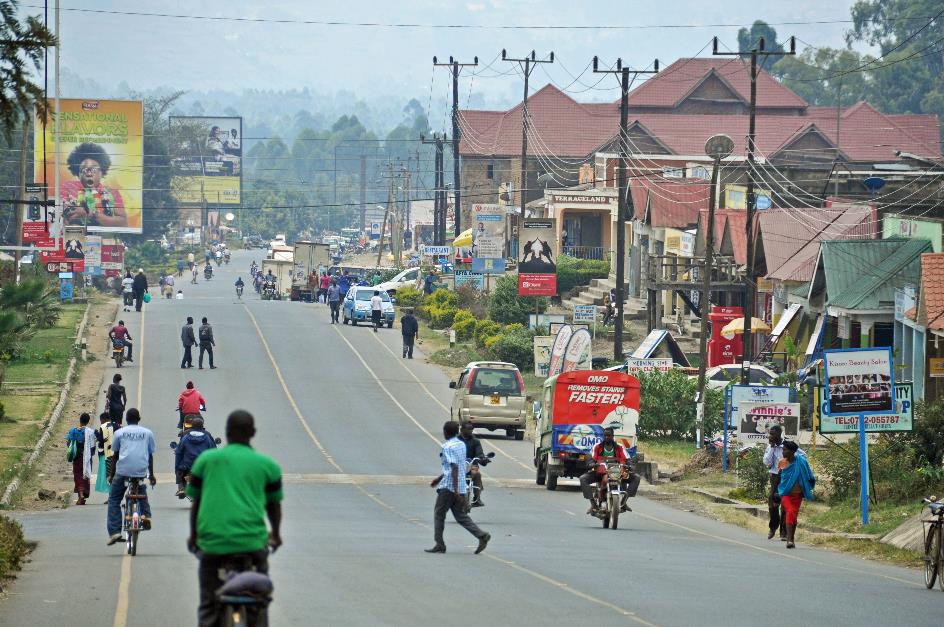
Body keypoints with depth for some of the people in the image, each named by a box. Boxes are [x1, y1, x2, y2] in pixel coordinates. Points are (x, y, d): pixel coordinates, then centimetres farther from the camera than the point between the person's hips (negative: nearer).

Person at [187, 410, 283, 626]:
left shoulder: (206, 460, 8)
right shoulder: (267, 465, 8)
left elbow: (195, 501, 13)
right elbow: (273, 504, 18)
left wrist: (193, 535, 28)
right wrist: (275, 534, 36)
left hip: (212, 541, 0)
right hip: (252, 541, 0)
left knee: (209, 608, 7)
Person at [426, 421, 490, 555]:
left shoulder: (448, 447, -13)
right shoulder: (462, 445, 14)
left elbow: (454, 467, -22)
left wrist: (456, 490, -25)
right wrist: (439, 479, 31)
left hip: (449, 487, -8)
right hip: (461, 487, 8)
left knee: (439, 514, 5)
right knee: (461, 516, 9)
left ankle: (439, 545, 6)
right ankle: (482, 536, -6)